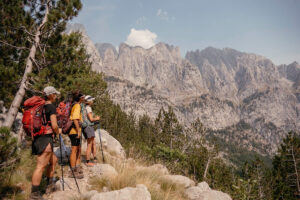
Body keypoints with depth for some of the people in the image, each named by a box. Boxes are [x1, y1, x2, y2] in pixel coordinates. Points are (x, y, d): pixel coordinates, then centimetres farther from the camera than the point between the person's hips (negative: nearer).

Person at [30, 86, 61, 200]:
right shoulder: (51, 107, -11)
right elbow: (54, 125, -15)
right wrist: (58, 131, 5)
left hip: (37, 138, 9)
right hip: (45, 139, -9)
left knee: (53, 160, 21)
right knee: (41, 166, -5)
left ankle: (50, 186, 28)